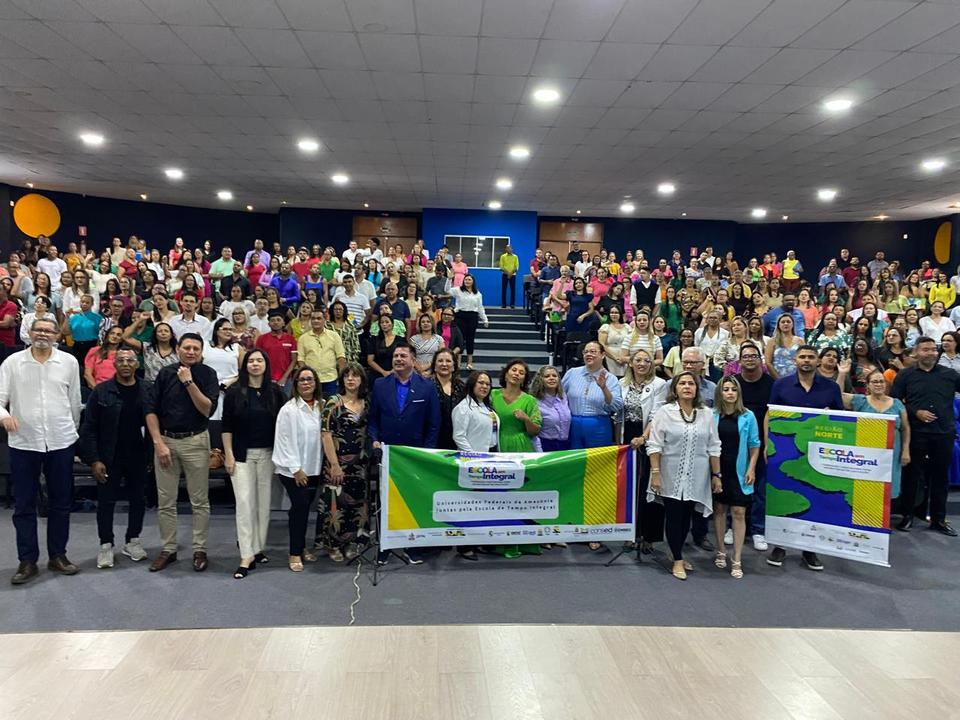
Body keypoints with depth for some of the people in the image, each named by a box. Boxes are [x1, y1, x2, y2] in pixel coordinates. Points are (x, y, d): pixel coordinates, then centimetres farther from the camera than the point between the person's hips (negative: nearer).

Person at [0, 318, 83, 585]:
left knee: (61, 503, 10)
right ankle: (27, 561, 18)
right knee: (24, 505, 6)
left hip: (61, 442, 1)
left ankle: (58, 555, 23)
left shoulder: (69, 362, 2)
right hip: (23, 442, -1)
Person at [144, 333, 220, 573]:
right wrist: (158, 443, -6)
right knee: (165, 501, 7)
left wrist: (189, 382, -17)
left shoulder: (207, 374, -2)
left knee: (199, 501, 4)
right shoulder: (165, 373, 3)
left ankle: (199, 549, 16)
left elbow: (207, 410, -12)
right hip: (165, 439, 2)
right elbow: (151, 410, 2)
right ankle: (168, 549, 20)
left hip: (195, 441, -2)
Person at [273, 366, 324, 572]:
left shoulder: (320, 407, 4)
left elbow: (323, 436, 8)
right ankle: (295, 553, 4)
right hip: (294, 469, -5)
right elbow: (286, 441, -12)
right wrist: (296, 469, -13)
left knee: (304, 507, 13)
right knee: (300, 506, -7)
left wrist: (322, 465, 4)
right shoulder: (289, 409, -11)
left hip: (314, 468, 5)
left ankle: (301, 547, 27)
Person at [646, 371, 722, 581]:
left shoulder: (706, 414, 5)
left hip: (695, 477, 3)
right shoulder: (665, 412, -4)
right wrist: (655, 473, -11)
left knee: (687, 516, 10)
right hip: (672, 476, -3)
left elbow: (713, 447, 9)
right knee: (673, 516, 2)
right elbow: (654, 445, -6)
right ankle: (678, 560, 14)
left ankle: (678, 553, 28)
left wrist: (716, 474, 7)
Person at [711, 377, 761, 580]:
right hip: (717, 470, 1)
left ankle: (736, 560, 5)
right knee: (719, 510, 11)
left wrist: (751, 469, -4)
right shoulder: (712, 415, -1)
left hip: (738, 472, -1)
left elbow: (754, 445, 3)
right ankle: (720, 552, 25)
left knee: (739, 512, -2)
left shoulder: (748, 416, -2)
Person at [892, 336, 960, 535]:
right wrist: (916, 412, -11)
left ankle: (938, 519, 20)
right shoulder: (905, 375, 3)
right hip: (916, 433, -2)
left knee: (940, 476, 10)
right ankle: (907, 515, 16)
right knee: (912, 475, 4)